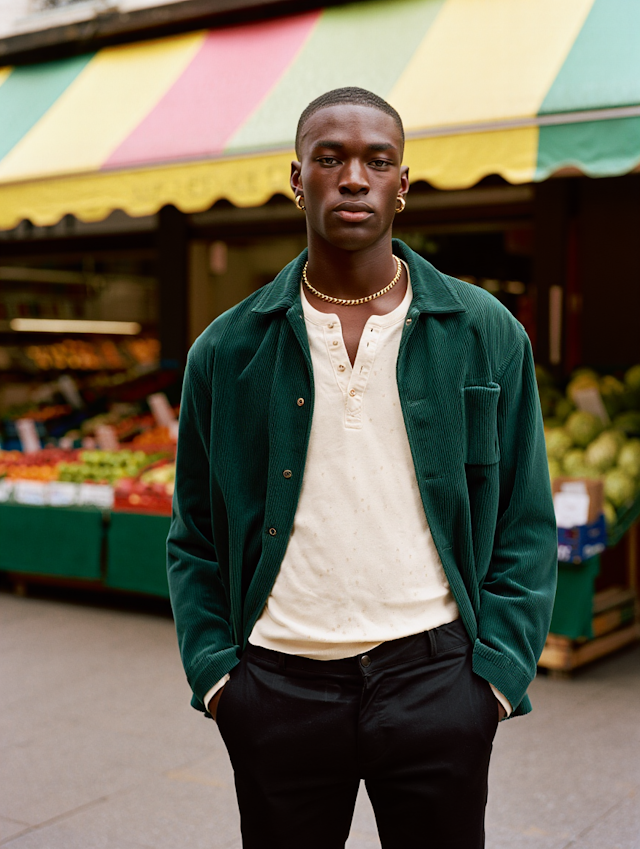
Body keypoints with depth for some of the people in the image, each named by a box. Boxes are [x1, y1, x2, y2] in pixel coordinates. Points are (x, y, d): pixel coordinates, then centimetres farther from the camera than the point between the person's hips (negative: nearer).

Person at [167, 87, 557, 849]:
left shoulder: (487, 335, 1)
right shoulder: (227, 351, 3)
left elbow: (525, 527, 2)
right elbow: (194, 536, 7)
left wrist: (497, 673, -5)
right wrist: (213, 672, -2)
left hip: (433, 678, 0)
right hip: (277, 686, 1)